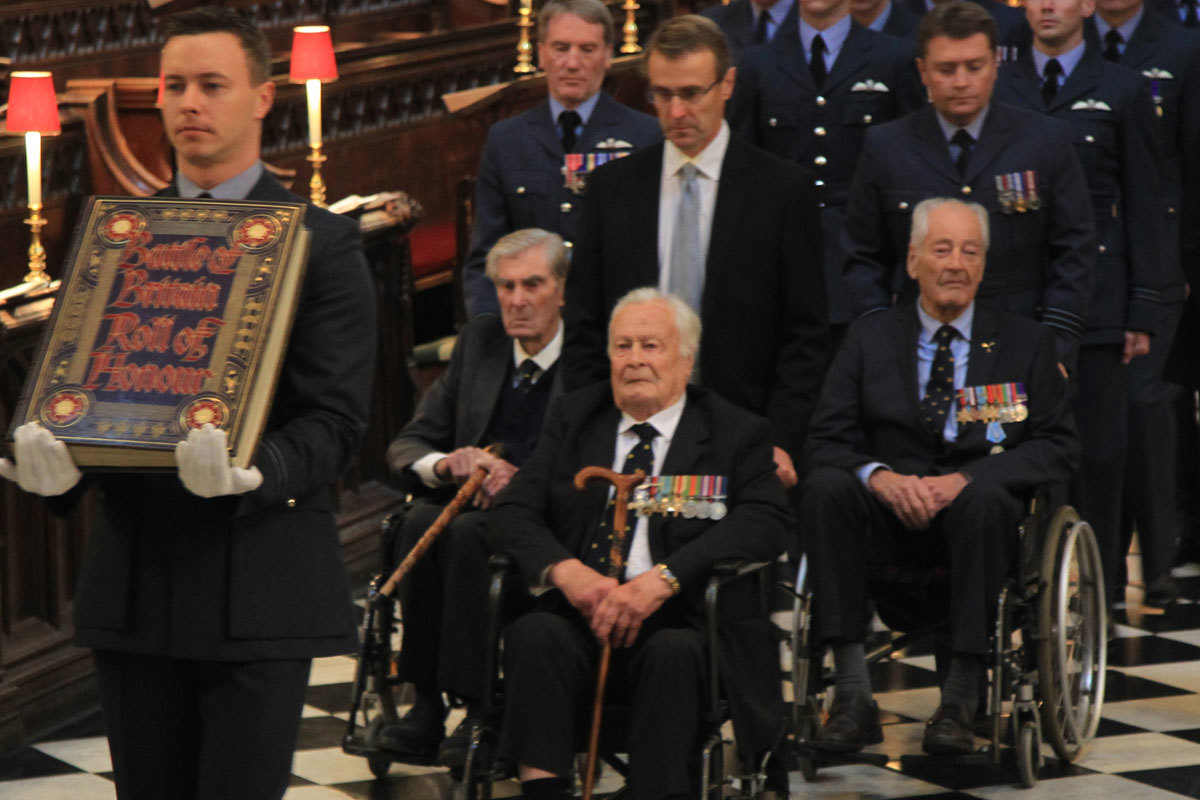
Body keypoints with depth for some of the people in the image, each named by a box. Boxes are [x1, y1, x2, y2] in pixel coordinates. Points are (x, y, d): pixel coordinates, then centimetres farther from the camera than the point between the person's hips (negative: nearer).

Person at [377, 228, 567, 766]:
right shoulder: (480, 341, 13)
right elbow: (407, 445, 13)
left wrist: (525, 481, -23)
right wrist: (446, 464, -11)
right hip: (473, 501, 5)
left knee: (467, 534, -34)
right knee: (421, 523, -29)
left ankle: (480, 707, -29)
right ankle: (426, 703, -27)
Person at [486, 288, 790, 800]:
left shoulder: (735, 433, 10)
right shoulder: (573, 418, 20)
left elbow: (764, 523, -8)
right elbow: (511, 514, 9)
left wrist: (663, 578, -22)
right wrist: (564, 569, -14)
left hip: (674, 621, -2)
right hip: (580, 612, 2)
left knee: (673, 653, -35)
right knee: (534, 636, -30)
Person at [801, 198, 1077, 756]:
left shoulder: (1026, 343, 11)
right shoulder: (870, 338, 13)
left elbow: (1057, 448, 1)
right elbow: (827, 441, 5)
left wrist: (966, 478, -15)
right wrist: (879, 475, -18)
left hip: (980, 507, -1)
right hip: (890, 517, 1)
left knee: (984, 496, -37)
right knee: (824, 488, -30)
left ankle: (960, 699, -33)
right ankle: (853, 696, -31)